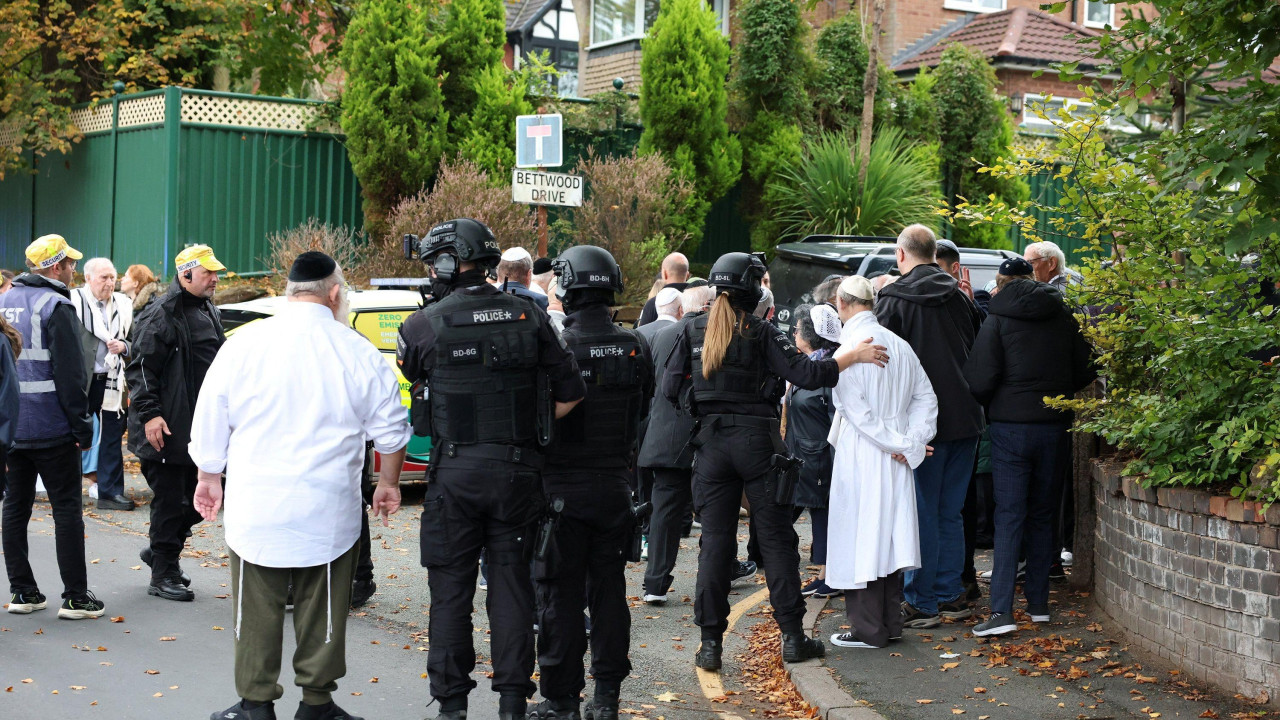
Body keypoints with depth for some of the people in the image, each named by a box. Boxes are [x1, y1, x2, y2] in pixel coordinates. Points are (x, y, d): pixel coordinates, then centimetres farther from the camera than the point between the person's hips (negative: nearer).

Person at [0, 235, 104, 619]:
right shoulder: (55, 306, -12)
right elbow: (70, 374, -15)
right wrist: (82, 426, -10)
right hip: (51, 428, -7)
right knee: (67, 508, -1)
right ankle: (75, 597, 0)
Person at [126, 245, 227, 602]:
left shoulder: (208, 312, 16)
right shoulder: (162, 314, -13)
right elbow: (141, 368, -17)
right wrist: (149, 413, -23)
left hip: (197, 427, 9)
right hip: (167, 429, -9)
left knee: (193, 498, 14)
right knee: (170, 500, -3)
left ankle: (160, 552, 33)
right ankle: (162, 575, 6)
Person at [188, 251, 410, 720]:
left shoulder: (245, 343, -1)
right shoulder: (359, 353, 0)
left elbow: (210, 418, 6)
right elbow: (390, 429, 8)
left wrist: (209, 478, 19)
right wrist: (388, 483, 23)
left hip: (256, 507, 0)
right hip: (330, 512, 0)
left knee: (257, 609, 8)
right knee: (323, 608, 9)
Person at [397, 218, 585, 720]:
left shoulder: (424, 325, -6)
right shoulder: (529, 317, 1)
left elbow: (409, 376, 11)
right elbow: (570, 393, 3)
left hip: (454, 472, -2)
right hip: (518, 471, 2)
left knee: (451, 590, 8)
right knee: (512, 585, 9)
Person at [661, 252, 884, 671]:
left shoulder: (692, 330, 3)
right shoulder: (760, 332, -5)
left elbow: (669, 389, 2)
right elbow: (804, 373, -11)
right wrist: (853, 355, -3)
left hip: (712, 444, 3)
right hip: (758, 441, -2)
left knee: (715, 541, 5)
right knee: (777, 539, 5)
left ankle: (710, 643, 3)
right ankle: (792, 637, 7)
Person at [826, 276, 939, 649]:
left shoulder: (850, 344, -14)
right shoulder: (899, 345, 7)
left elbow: (852, 406, -18)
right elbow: (926, 397, 7)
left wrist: (897, 443, -11)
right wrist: (911, 441, 1)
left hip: (861, 454, -7)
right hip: (895, 461, 7)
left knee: (861, 537, 0)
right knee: (890, 535, 13)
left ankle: (868, 629, 4)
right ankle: (891, 623, 20)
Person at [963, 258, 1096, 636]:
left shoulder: (998, 319, -6)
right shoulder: (1064, 316, 5)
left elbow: (979, 379, -10)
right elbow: (1086, 371, 9)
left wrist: (988, 404, 11)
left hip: (1011, 425, -3)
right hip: (1055, 426, 3)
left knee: (1009, 516, -4)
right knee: (1042, 515, 13)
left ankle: (1002, 610, -13)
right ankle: (1038, 602, 16)